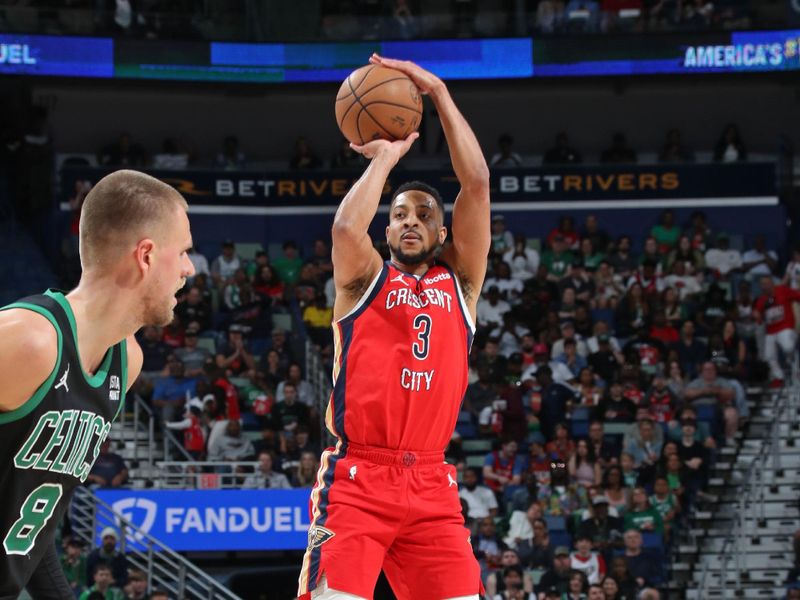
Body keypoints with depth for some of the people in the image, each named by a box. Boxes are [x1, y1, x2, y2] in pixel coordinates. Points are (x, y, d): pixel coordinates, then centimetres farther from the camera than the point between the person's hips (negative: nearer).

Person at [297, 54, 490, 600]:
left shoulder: (459, 282, 15)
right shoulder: (365, 279, 10)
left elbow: (478, 183, 5)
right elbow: (346, 228, -15)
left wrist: (438, 92, 1)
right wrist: (386, 156, 0)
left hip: (432, 486, 3)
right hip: (357, 478, -3)